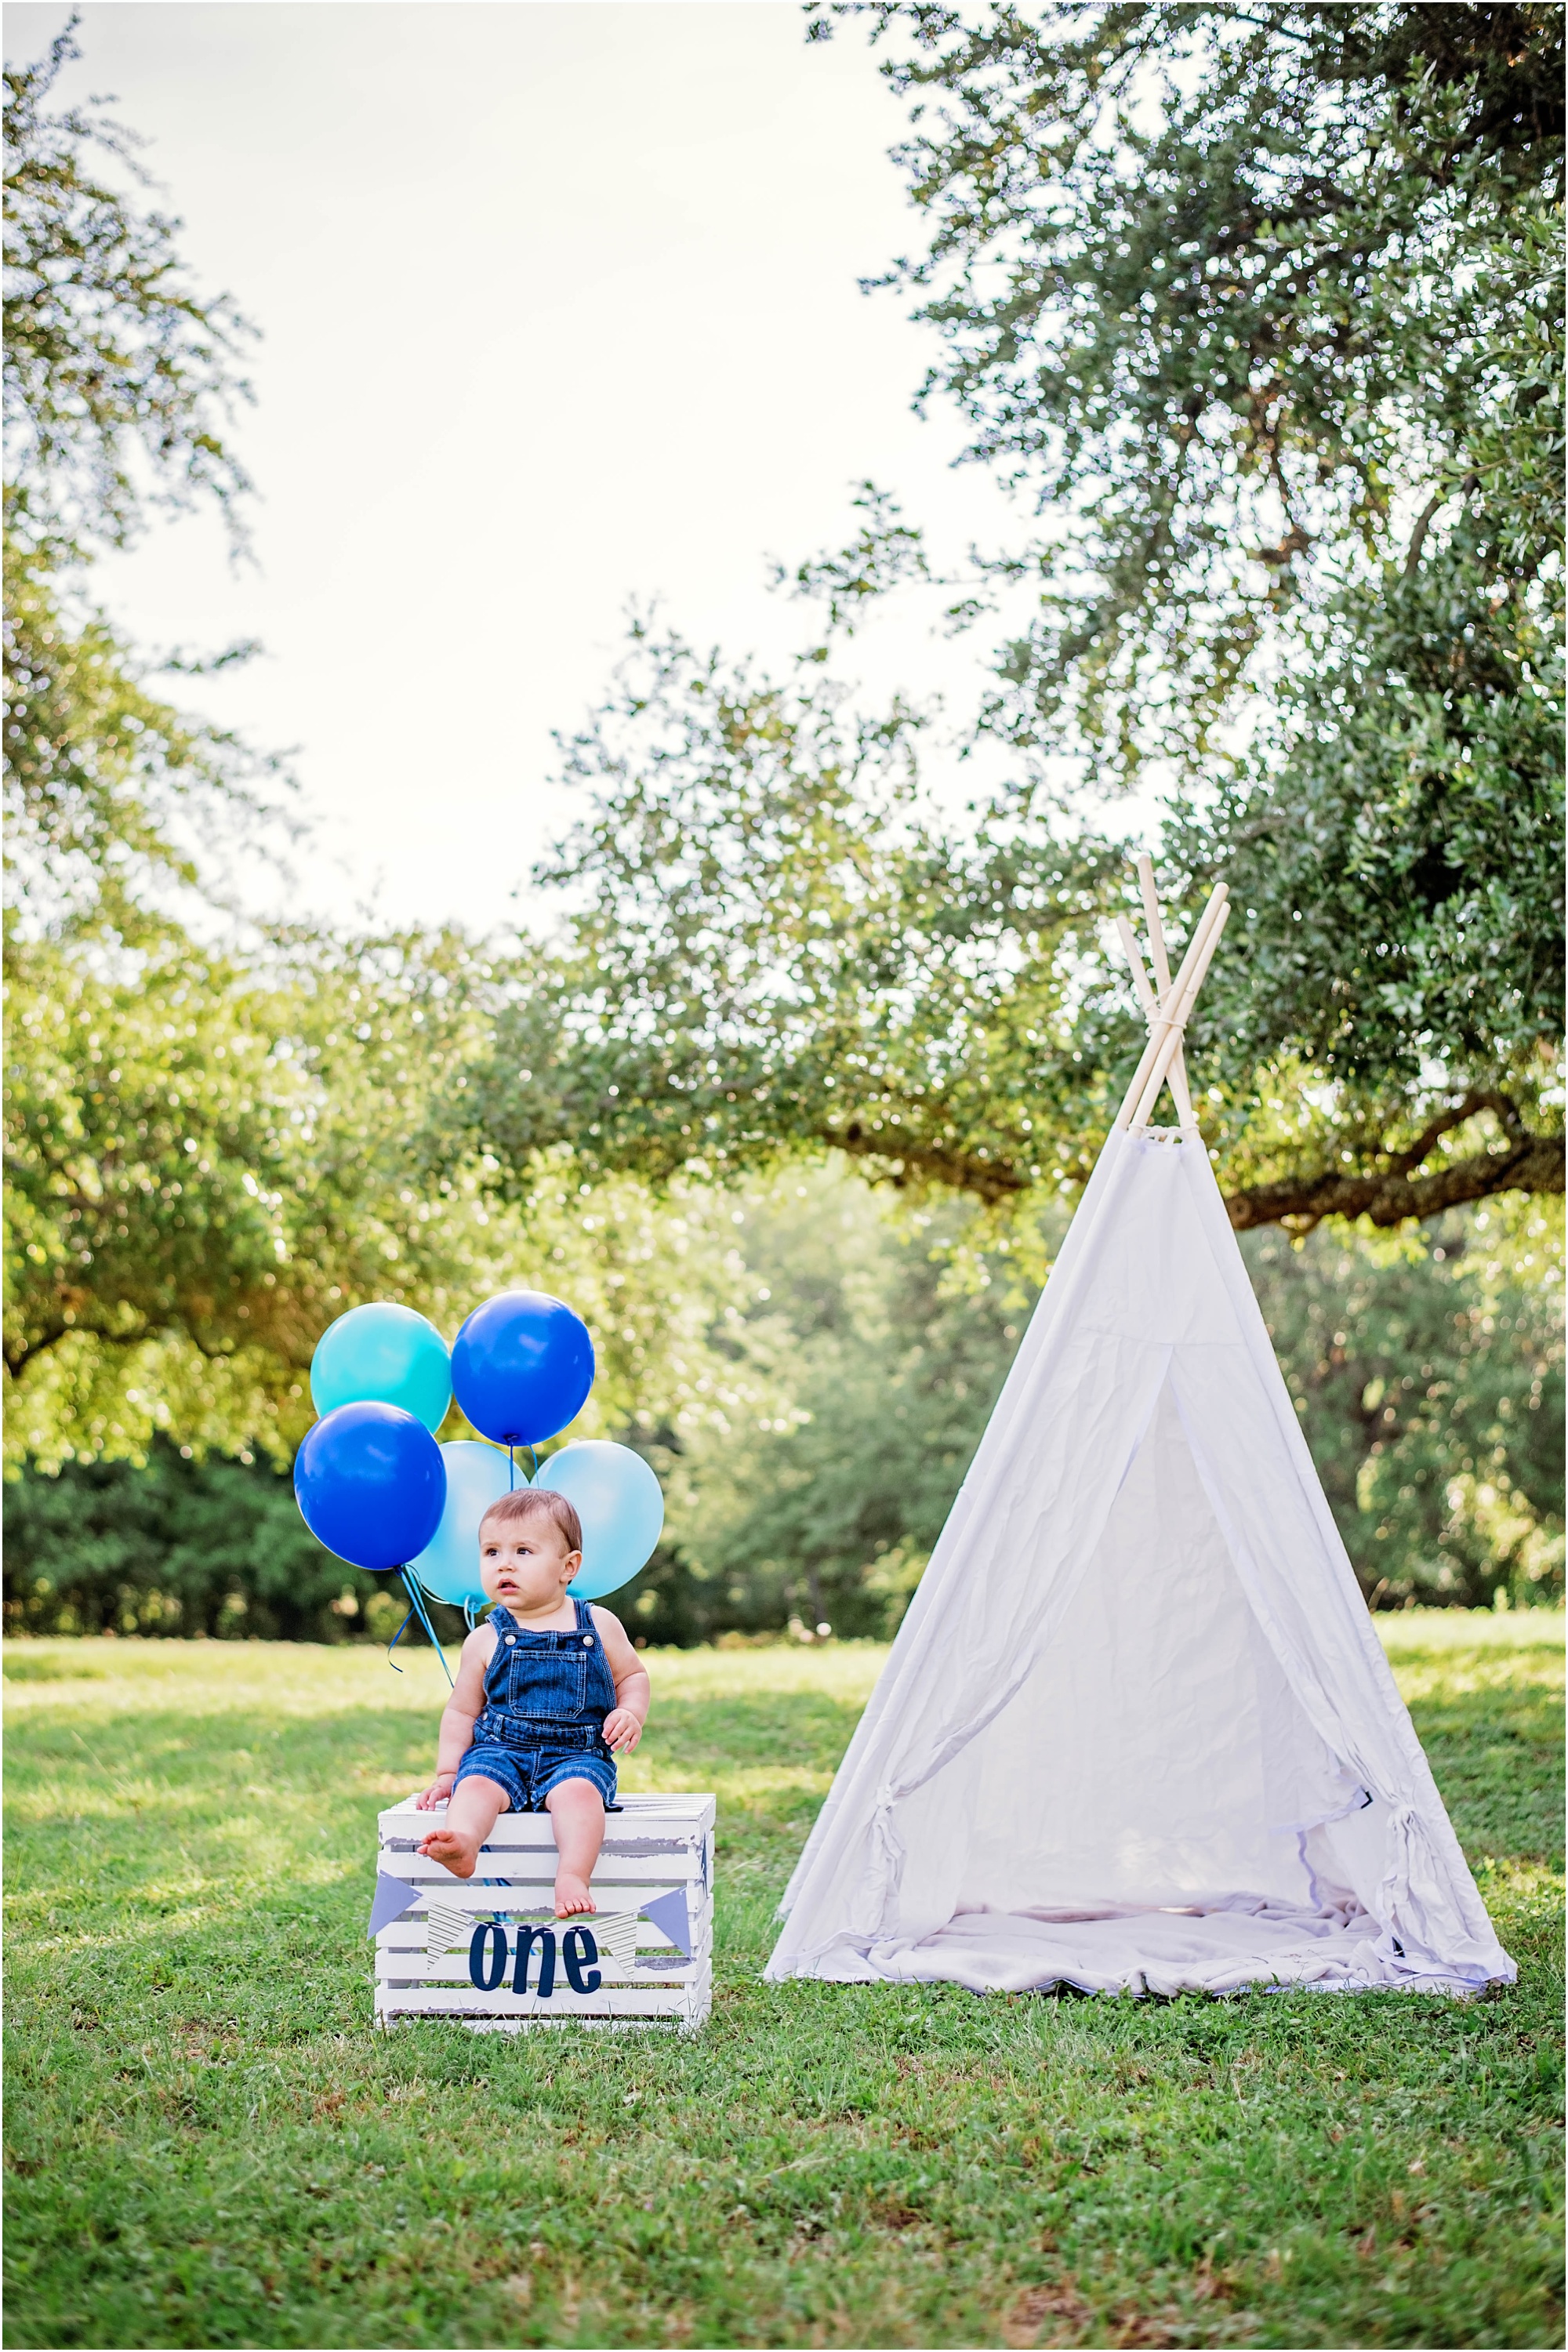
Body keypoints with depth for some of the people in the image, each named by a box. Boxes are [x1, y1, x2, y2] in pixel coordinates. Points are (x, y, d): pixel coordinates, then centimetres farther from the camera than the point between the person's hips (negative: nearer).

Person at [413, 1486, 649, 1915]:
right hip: (500, 1750, 1)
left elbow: (633, 1675, 19)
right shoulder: (486, 1640, 7)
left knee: (578, 1791, -35)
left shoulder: (599, 1626, 6)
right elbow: (461, 1710, 14)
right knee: (476, 1785, -31)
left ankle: (573, 1877, -50)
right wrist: (447, 1773, 5)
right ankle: (461, 1844, -58)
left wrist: (630, 1713, -2)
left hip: (577, 1754, -1)